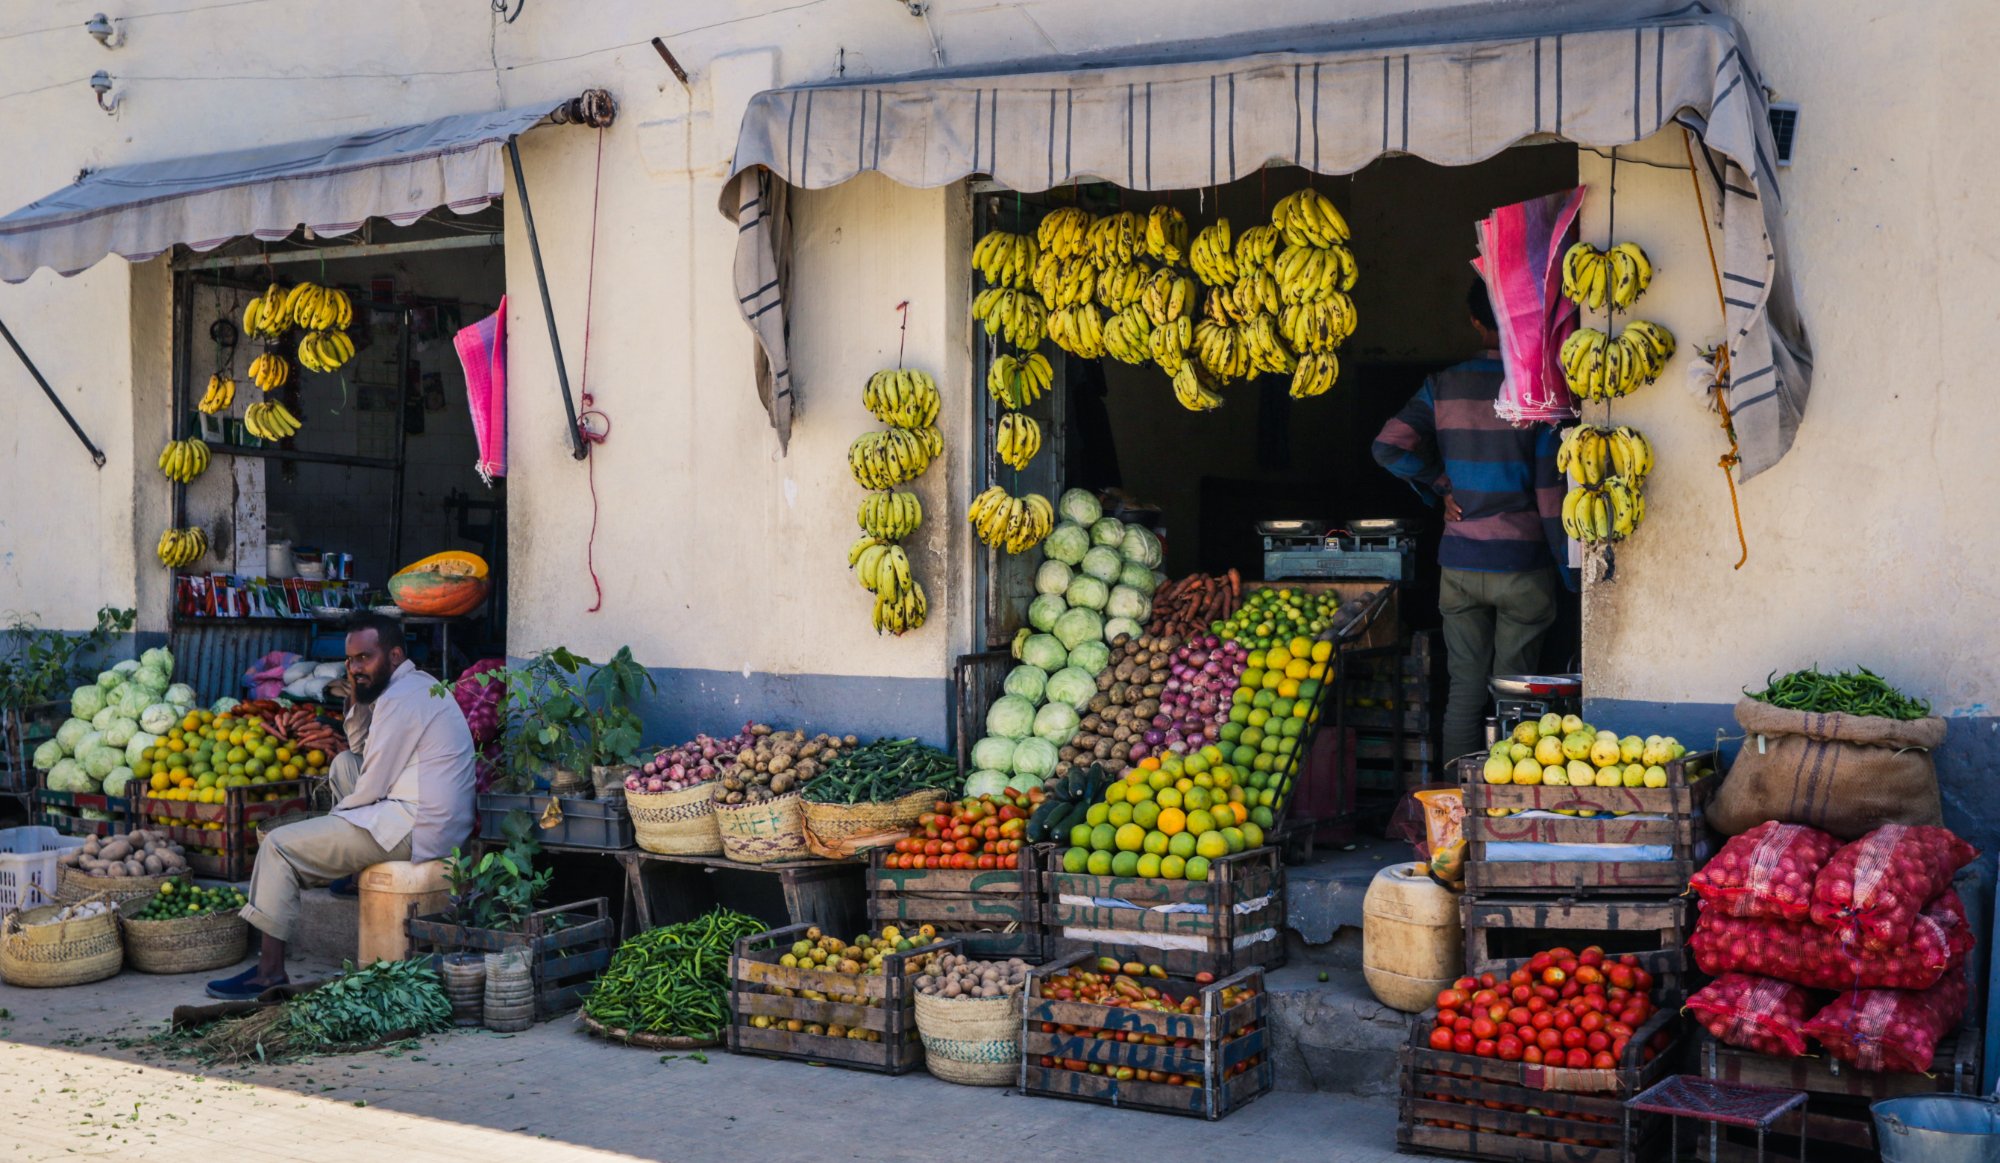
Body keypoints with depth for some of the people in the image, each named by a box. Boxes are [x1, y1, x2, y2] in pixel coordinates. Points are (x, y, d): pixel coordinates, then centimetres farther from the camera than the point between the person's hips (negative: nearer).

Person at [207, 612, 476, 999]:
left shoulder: (399, 700, -15)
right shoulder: (417, 685, 17)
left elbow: (371, 788, -14)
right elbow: (360, 749, 23)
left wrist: (338, 811, 5)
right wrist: (357, 699, 8)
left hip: (413, 829, -10)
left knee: (279, 845, -4)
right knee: (344, 764, 26)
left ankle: (270, 970, -2)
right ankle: (346, 862, 22)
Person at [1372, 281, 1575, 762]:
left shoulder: (1443, 387, 2)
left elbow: (1389, 446, -8)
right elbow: (1550, 488, -9)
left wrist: (1443, 487, 3)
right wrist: (1568, 571, -3)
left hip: (1460, 563, 3)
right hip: (1522, 565, -3)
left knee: (1464, 688, 9)